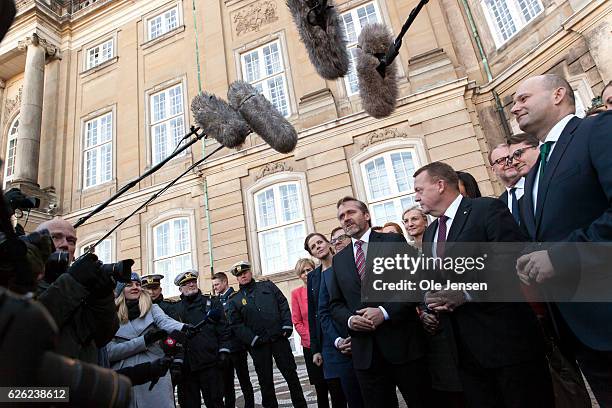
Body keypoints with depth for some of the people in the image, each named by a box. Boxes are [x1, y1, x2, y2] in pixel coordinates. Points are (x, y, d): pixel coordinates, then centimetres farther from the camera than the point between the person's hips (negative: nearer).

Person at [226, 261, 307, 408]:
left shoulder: (268, 285, 9)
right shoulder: (234, 300, 6)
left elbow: (283, 304, 6)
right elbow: (236, 324, 0)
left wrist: (287, 326, -4)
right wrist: (252, 339, -10)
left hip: (279, 338, 1)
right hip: (258, 345, 0)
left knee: (291, 373, 6)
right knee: (265, 380, 8)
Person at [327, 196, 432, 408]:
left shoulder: (394, 241, 1)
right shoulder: (339, 259, 14)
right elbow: (335, 303, 15)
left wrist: (385, 311, -17)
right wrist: (349, 319, -7)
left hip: (403, 342, -3)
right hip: (364, 350, 4)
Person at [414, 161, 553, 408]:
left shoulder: (488, 209, -8)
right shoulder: (429, 233, 15)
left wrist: (467, 294, -20)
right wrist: (431, 299, -2)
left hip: (505, 337, -6)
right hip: (463, 344, 7)